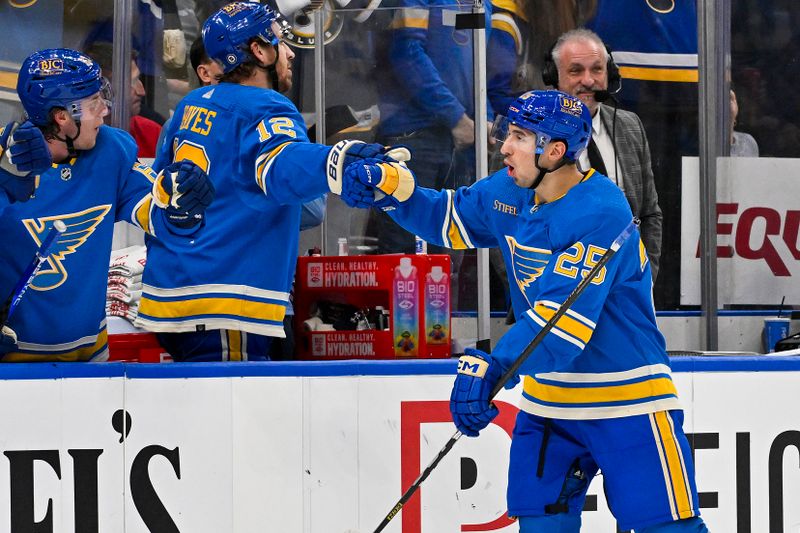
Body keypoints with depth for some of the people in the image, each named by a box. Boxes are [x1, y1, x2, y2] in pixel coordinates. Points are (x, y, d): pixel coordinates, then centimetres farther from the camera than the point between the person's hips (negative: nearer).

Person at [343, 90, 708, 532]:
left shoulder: (601, 213, -24)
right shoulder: (508, 194, 2)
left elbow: (563, 317, -32)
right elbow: (448, 219, 21)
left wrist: (491, 366, -42)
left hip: (627, 400, -7)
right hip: (548, 396, 7)